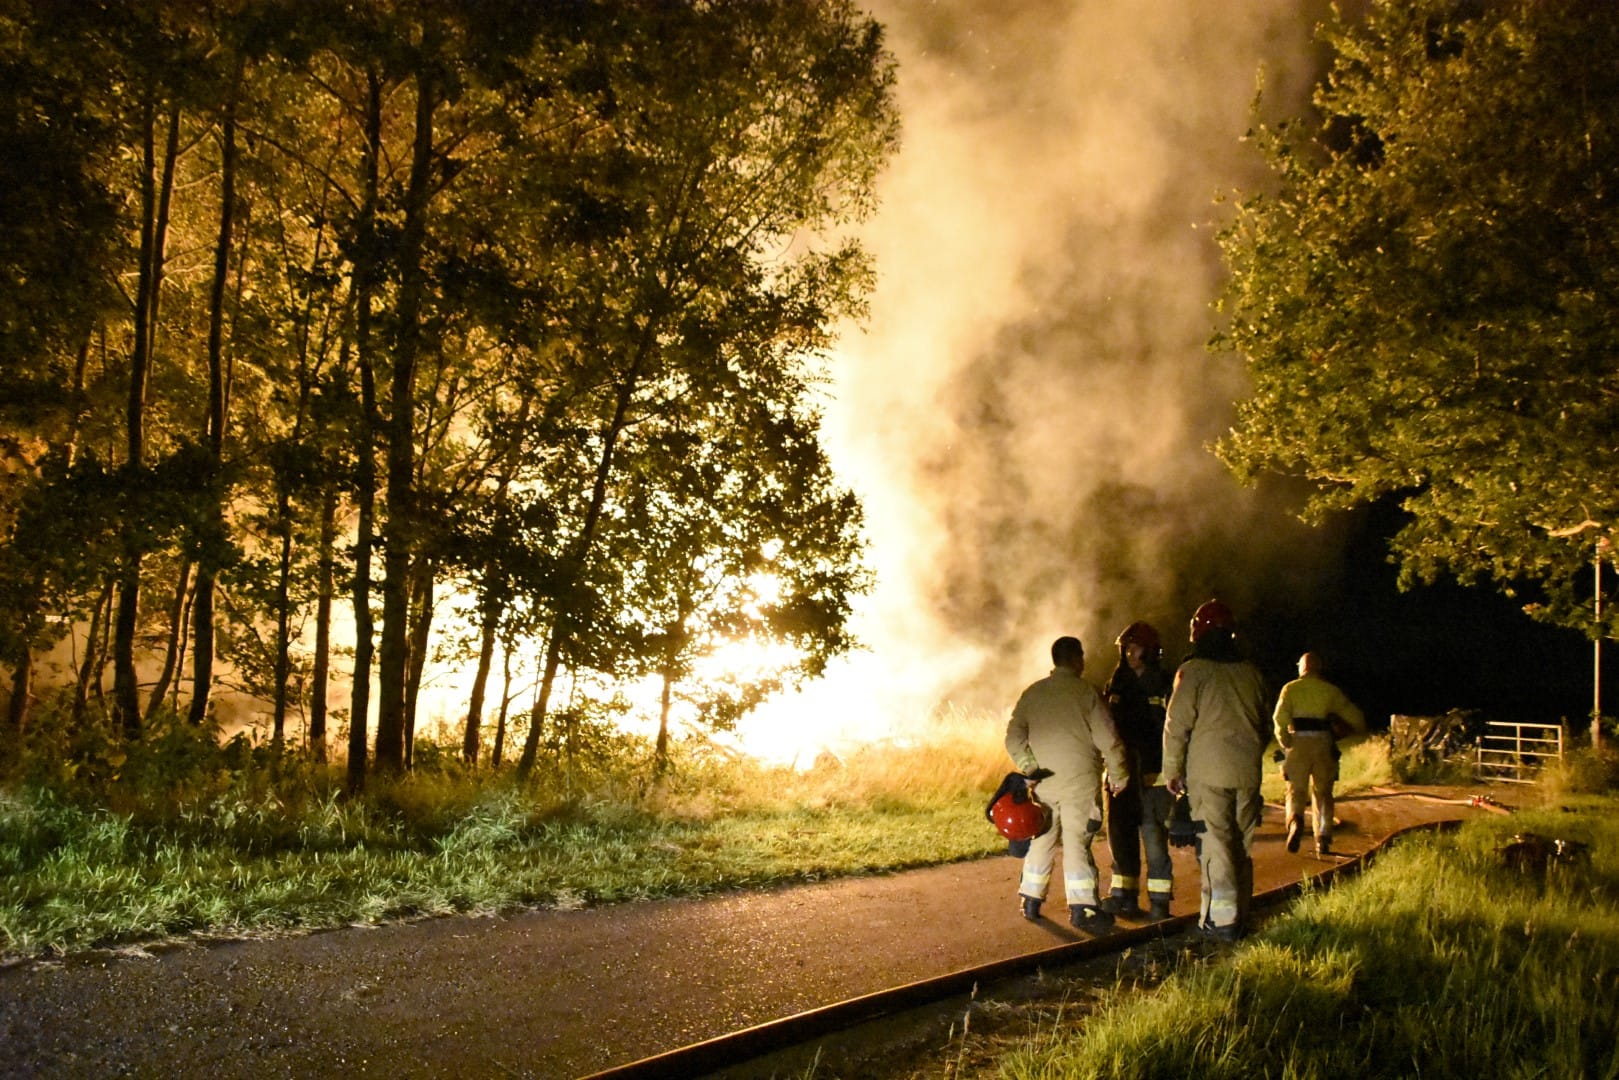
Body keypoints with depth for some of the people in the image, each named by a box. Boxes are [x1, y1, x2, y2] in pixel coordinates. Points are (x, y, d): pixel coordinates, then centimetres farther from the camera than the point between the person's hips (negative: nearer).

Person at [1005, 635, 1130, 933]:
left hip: (1044, 780, 4)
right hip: (1080, 780, -4)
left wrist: (1028, 767, 6)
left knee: (1042, 839, 14)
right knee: (1076, 841, -3)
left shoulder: (1033, 693, 8)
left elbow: (1014, 736, 5)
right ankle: (1082, 908, -2)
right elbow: (1108, 739, -7)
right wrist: (1119, 776, 2)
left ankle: (1031, 901, 22)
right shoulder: (1086, 692, -6)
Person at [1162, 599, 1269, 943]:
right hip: (1248, 772, 5)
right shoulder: (1251, 673, 10)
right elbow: (1265, 725, 19)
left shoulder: (1193, 671, -6)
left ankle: (1222, 919, -6)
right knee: (1243, 842, 12)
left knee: (1216, 843, -4)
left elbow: (1177, 725, -7)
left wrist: (1172, 770, 1)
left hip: (1208, 772, -5)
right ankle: (1239, 913, 20)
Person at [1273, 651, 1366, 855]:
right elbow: (1357, 718, 7)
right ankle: (1323, 838, 7)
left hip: (1298, 744, -1)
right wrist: (1341, 732, 24)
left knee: (1296, 790, 7)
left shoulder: (1291, 688, 4)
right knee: (1322, 792, 13)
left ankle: (1295, 822, -21)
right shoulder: (1330, 691, 9)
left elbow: (1280, 717, -10)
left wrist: (1284, 742, 0)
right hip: (1323, 744, 1)